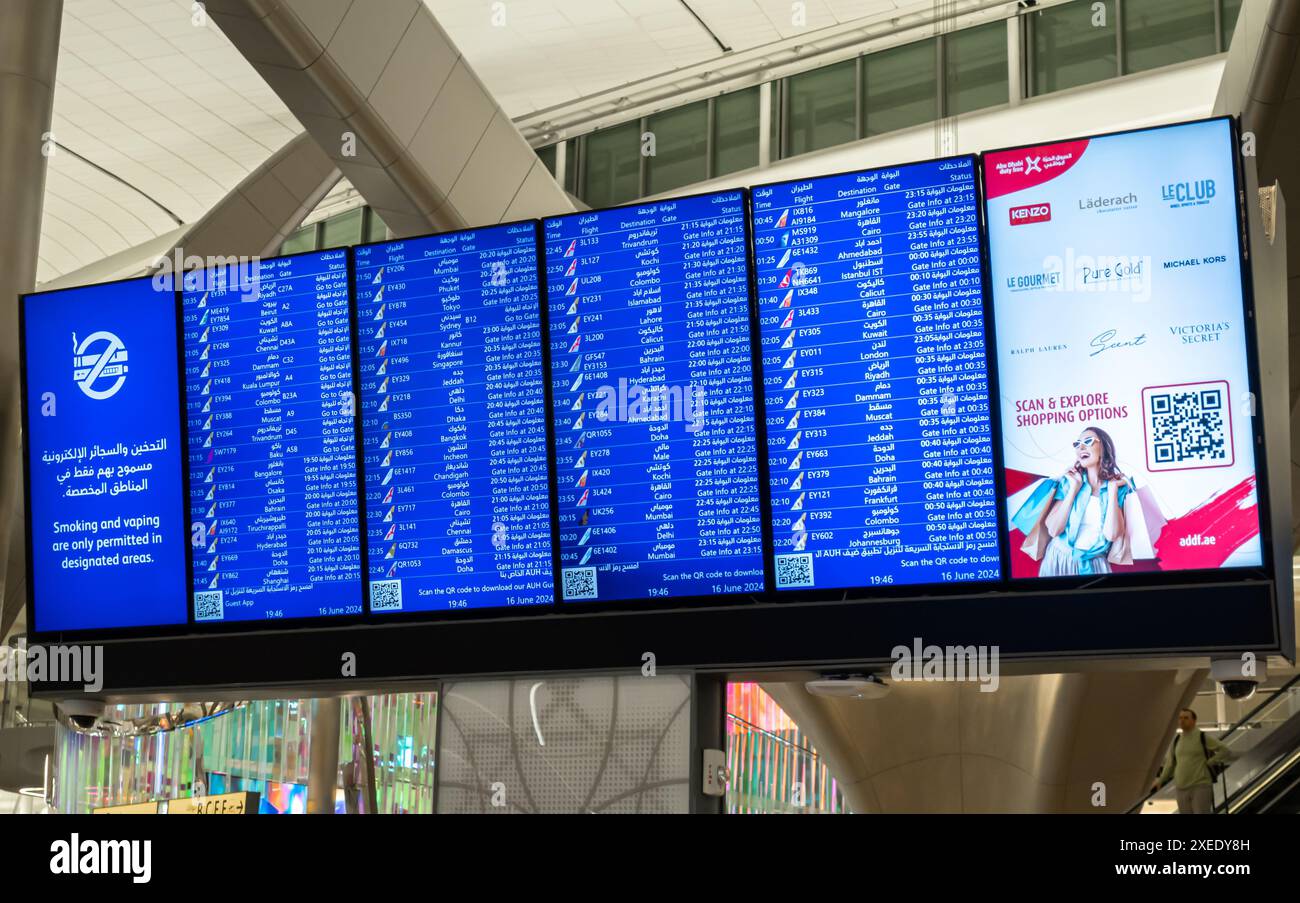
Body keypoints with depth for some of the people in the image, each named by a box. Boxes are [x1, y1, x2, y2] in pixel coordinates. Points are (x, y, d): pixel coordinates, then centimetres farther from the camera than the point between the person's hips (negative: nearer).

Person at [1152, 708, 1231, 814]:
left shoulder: (1203, 738, -2)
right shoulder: (1176, 740, 13)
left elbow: (1225, 752, -3)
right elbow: (1170, 764, 19)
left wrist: (1209, 762, -7)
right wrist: (1160, 780, 12)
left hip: (1201, 786, -5)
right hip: (1181, 788, 5)